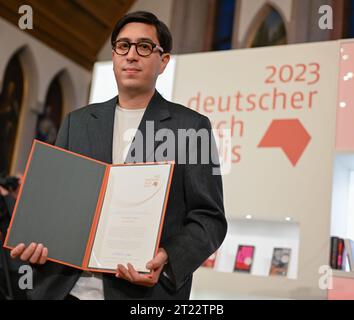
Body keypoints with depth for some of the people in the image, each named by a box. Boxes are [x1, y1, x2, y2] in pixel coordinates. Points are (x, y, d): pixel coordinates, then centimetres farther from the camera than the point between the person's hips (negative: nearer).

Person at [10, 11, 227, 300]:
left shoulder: (191, 127, -1)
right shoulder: (77, 121, 11)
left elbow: (209, 217, -5)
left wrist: (168, 259, -21)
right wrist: (33, 241, -6)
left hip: (145, 290, -3)